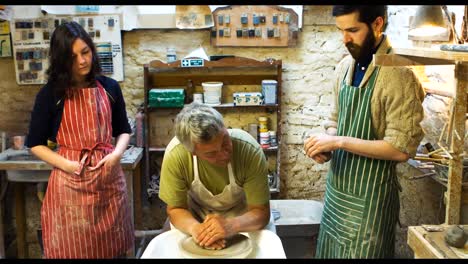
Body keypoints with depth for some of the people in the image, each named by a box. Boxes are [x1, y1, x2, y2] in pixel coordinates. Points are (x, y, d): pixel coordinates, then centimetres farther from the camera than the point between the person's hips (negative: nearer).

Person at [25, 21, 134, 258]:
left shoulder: (109, 87, 3)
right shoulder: (50, 94, -5)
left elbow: (123, 130, 12)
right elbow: (35, 143, 1)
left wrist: (117, 154, -8)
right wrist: (66, 164, -14)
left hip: (108, 177, 3)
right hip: (70, 180, -2)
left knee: (112, 248, 13)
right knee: (73, 249, 8)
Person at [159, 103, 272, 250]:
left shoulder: (250, 150, -29)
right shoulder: (175, 155, -27)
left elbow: (261, 212, -22)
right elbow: (175, 209, -13)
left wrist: (231, 226, -41)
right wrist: (195, 228, -34)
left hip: (242, 220, -1)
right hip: (197, 219, 1)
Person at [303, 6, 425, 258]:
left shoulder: (398, 74, -19)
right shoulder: (344, 66, 4)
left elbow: (401, 148, -21)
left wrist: (339, 142, -22)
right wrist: (326, 144, -7)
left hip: (369, 196, -7)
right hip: (336, 187, 7)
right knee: (329, 251, 20)